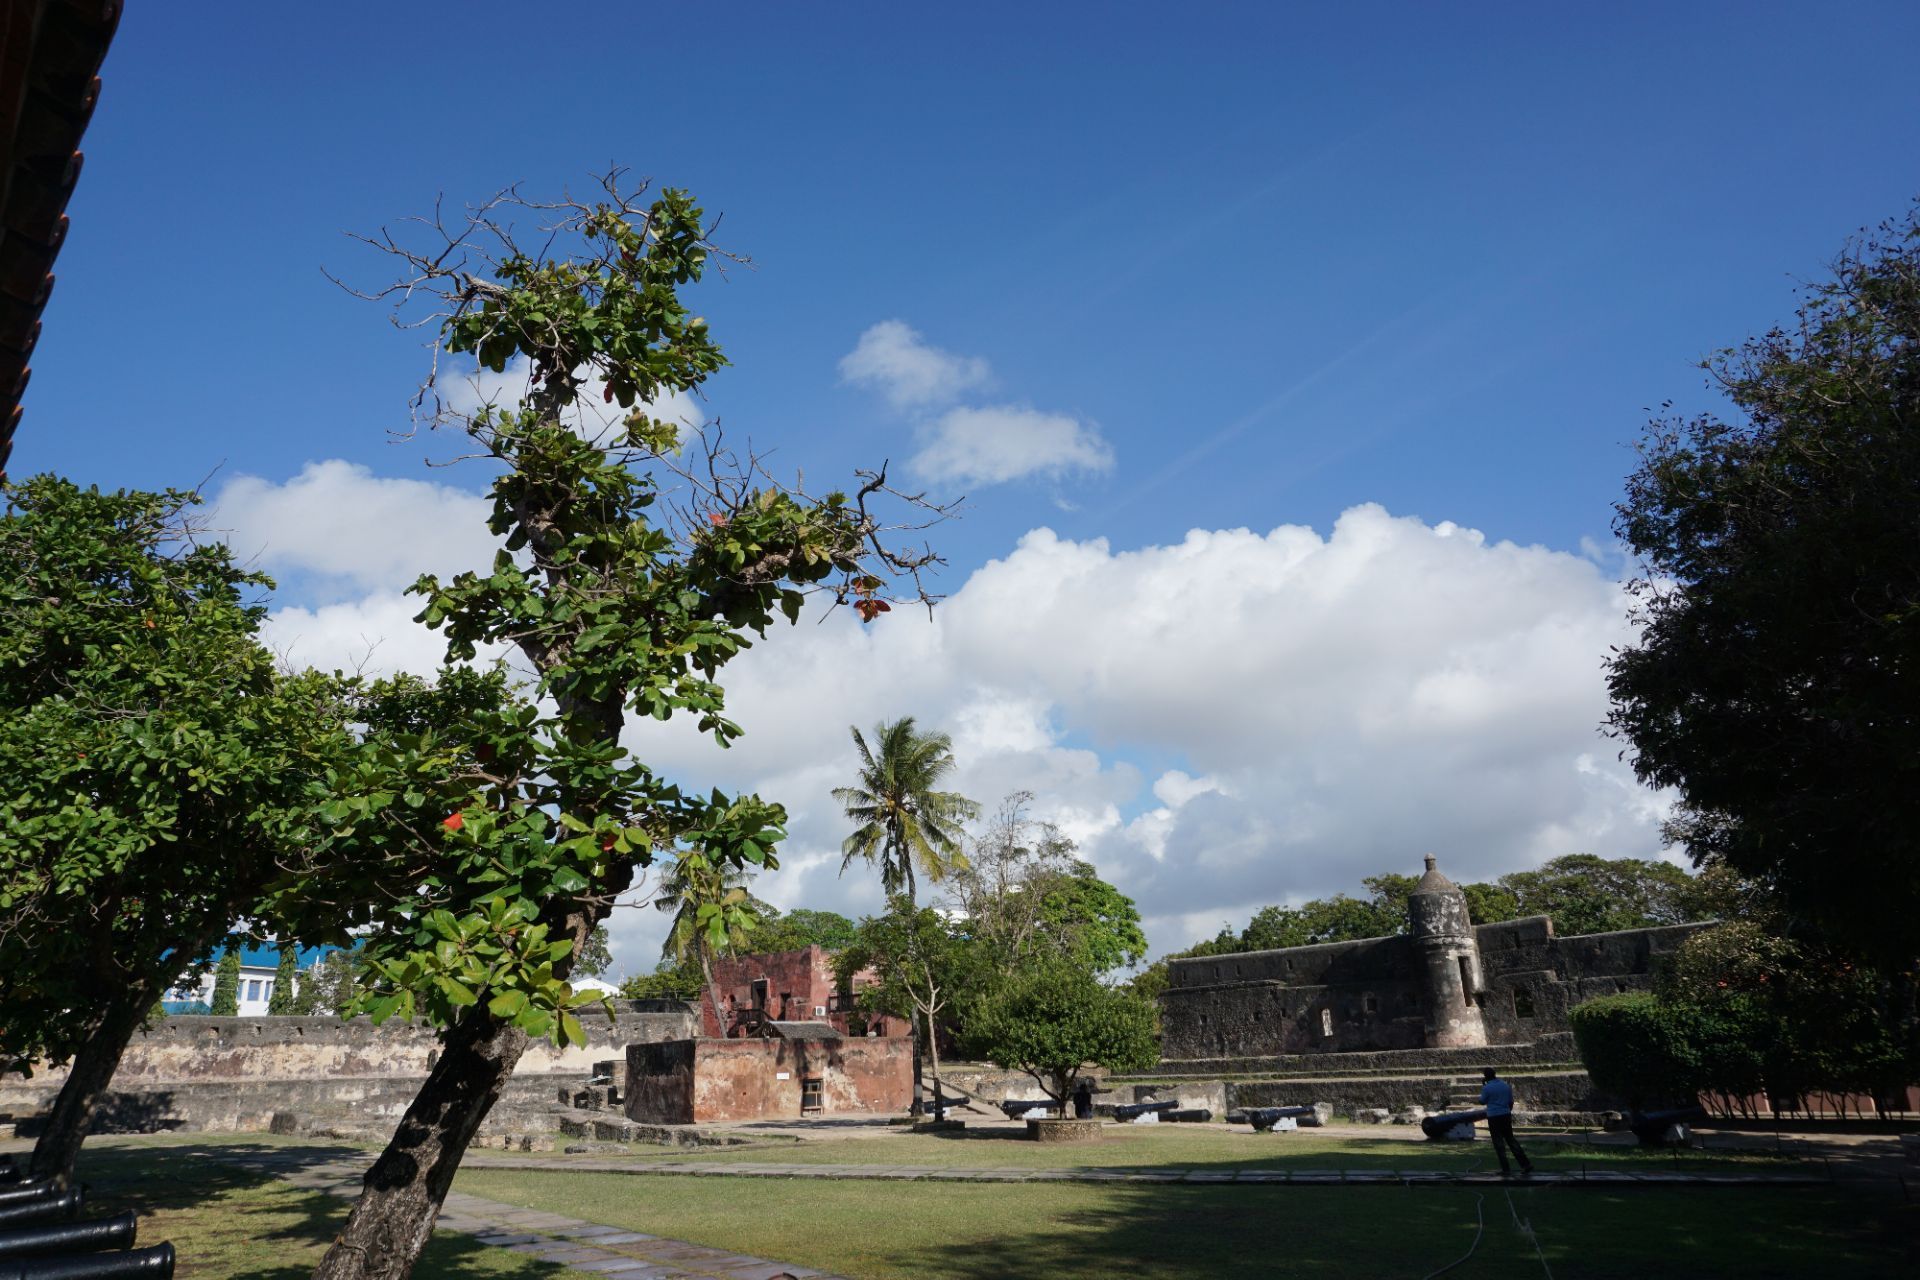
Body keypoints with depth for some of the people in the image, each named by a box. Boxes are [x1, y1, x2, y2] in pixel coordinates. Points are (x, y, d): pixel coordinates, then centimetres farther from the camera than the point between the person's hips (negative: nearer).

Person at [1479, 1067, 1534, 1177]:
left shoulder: (1487, 1088, -11)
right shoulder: (1506, 1085, 6)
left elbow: (1482, 1102, 1)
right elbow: (1511, 1102, 13)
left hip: (1493, 1117, -5)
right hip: (1506, 1115, 5)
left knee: (1499, 1143, 2)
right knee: (1510, 1140, 15)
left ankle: (1506, 1170, 0)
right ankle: (1526, 1164, 9)